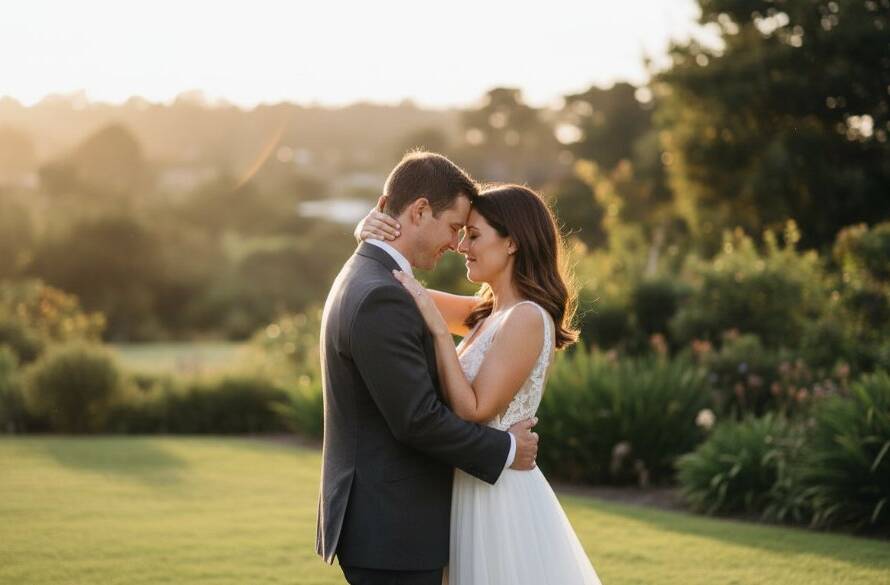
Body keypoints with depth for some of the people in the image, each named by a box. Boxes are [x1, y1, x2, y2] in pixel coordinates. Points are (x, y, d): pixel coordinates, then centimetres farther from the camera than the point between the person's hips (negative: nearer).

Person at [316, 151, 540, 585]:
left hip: (376, 523, 10)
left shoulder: (361, 280, 13)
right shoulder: (381, 299, -20)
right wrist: (506, 449, -10)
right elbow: (418, 419, -22)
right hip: (393, 530, -10)